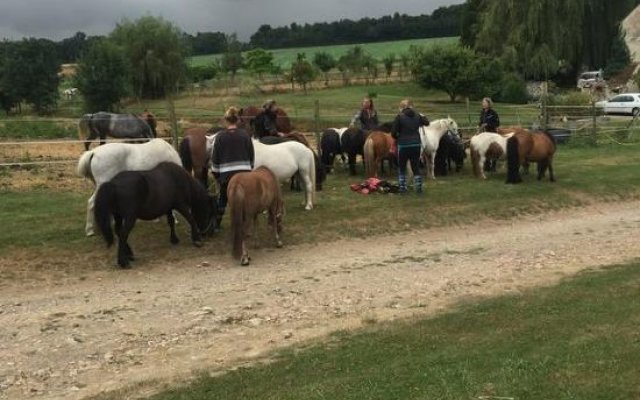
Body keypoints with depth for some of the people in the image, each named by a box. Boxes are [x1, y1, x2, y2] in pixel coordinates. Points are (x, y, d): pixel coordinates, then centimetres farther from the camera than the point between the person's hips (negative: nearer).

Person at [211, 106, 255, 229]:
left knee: (222, 199, 15)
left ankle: (216, 224, 21)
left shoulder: (220, 136, -5)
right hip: (244, 171, 0)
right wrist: (249, 169, 18)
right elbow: (252, 156, 5)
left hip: (226, 173, 0)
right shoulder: (245, 135, -2)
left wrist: (216, 174, 9)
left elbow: (215, 157, -1)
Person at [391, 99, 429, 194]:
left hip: (403, 145, -3)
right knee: (416, 166, 12)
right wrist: (423, 116, 40)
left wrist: (397, 137, 10)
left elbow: (393, 132, -11)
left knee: (402, 167, 11)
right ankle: (419, 187, 12)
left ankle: (402, 187, 12)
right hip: (416, 144, 3)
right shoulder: (417, 116, 3)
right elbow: (426, 123, 21)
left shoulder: (399, 117, -9)